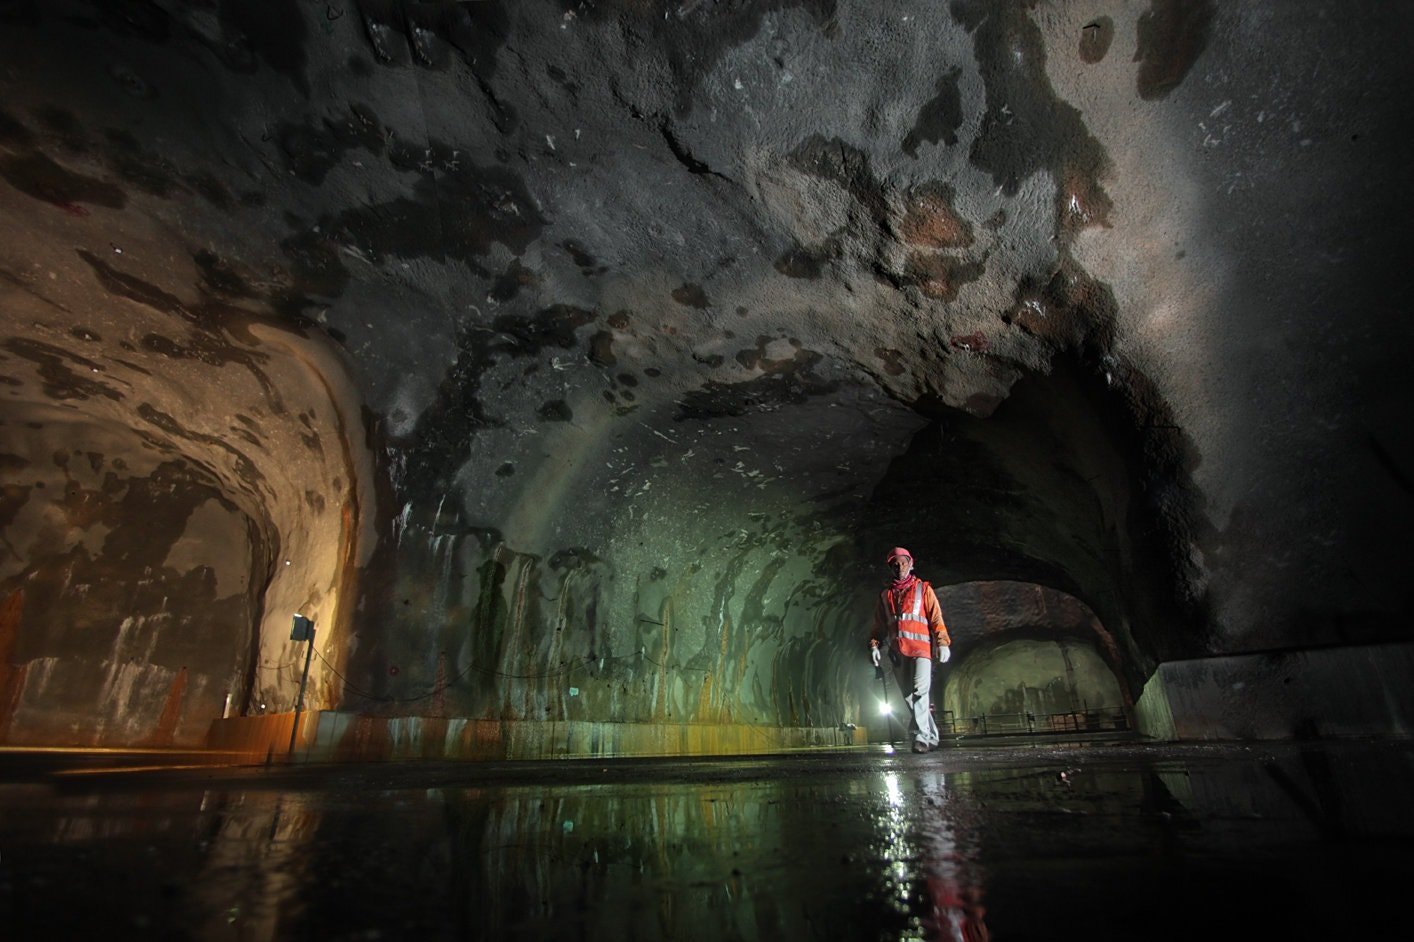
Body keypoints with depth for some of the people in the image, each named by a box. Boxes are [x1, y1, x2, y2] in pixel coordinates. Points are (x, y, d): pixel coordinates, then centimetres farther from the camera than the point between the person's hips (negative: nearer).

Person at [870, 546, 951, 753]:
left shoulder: (923, 589, 11)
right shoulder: (885, 596, 20)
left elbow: (936, 617, 2)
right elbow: (879, 625, 20)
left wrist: (943, 642, -9)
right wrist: (874, 645, 6)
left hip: (920, 647, -4)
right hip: (897, 651, 4)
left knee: (919, 690, -19)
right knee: (908, 695, 4)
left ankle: (922, 736, -16)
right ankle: (932, 736, 15)